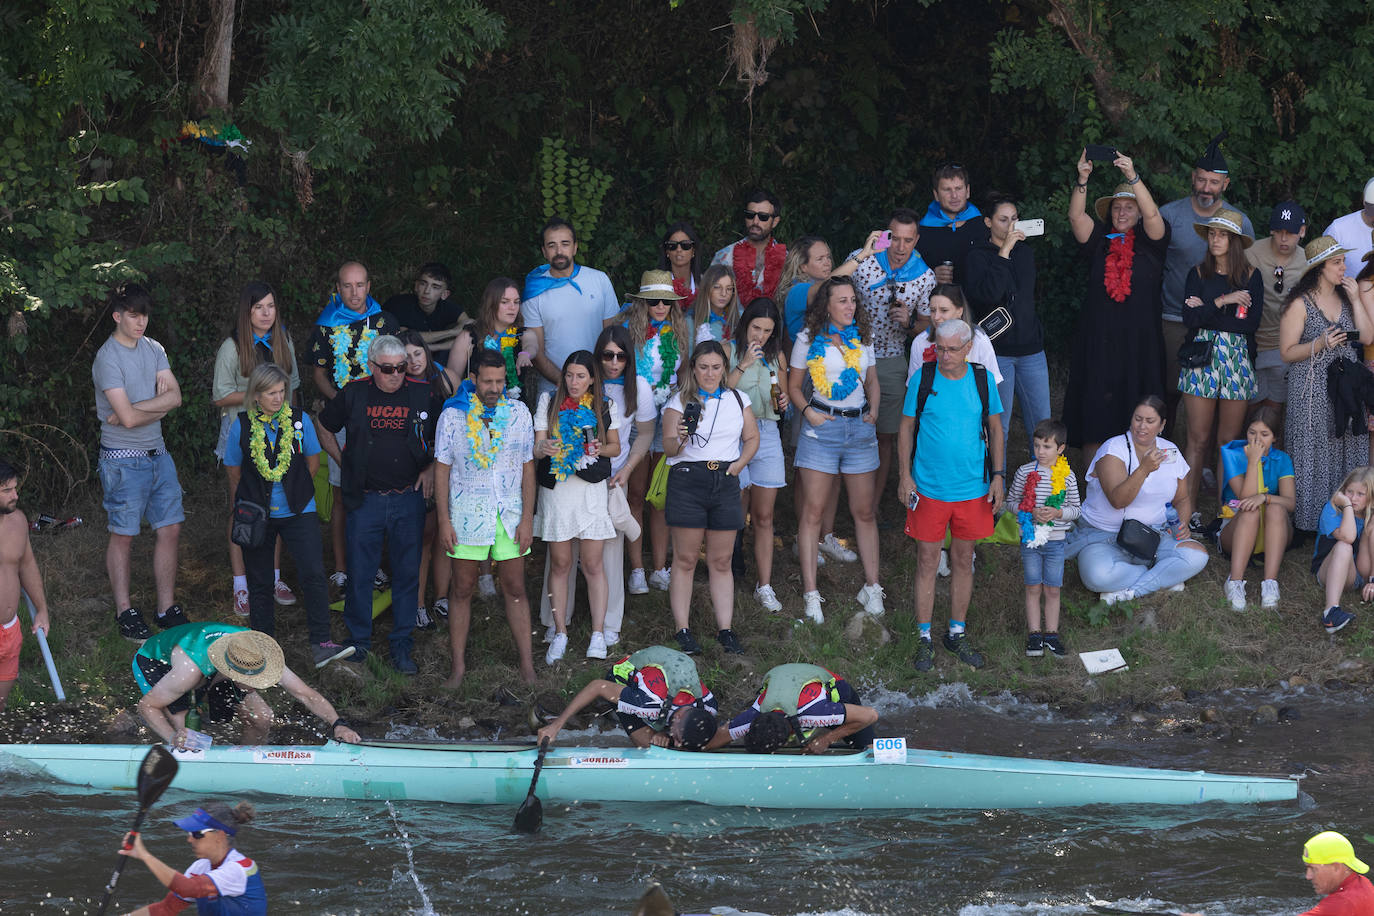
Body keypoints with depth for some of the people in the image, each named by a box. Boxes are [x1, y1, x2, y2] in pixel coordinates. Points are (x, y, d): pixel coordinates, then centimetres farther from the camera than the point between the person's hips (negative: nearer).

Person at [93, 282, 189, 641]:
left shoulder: (153, 349, 8)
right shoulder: (108, 358, -14)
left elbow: (174, 396, -4)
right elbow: (128, 417, -21)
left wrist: (134, 410, -15)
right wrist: (159, 405, -4)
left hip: (158, 455, 7)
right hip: (124, 460, -7)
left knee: (169, 529, 7)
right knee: (123, 536, 1)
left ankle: (168, 609, 15)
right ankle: (125, 612, 10)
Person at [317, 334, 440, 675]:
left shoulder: (422, 394, 0)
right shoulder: (354, 394, -1)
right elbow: (325, 429, 15)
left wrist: (431, 468, 3)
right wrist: (344, 463, 7)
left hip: (408, 498, 0)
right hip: (365, 499, 0)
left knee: (407, 572, 4)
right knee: (360, 571, 3)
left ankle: (401, 646, 14)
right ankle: (358, 640, 18)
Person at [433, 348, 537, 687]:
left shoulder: (518, 413, 2)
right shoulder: (453, 415, -4)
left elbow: (528, 467, 5)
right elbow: (442, 469, -1)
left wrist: (527, 518, -1)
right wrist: (444, 521, -5)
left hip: (509, 514, 1)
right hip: (467, 515, -1)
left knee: (515, 589, 4)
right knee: (462, 589, 4)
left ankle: (526, 663, 9)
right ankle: (458, 664, 12)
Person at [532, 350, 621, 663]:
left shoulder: (604, 406, 5)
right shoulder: (549, 403, 4)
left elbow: (615, 447, 12)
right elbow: (537, 446, -1)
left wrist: (599, 449, -10)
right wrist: (544, 448, -25)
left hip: (591, 489, 0)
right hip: (556, 488, 0)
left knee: (593, 565, -2)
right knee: (560, 564, 3)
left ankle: (598, 634, 1)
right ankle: (559, 633, 10)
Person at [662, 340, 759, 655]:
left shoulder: (738, 399, 11)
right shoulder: (680, 401, 1)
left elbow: (752, 438, 14)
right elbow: (668, 447, -5)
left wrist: (738, 465, -1)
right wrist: (679, 438, -27)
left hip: (725, 483, 3)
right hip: (688, 479, -3)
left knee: (721, 561, 5)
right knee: (685, 559, -2)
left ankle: (725, 629, 8)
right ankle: (683, 630, 1)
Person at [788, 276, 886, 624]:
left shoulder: (861, 337, 10)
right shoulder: (809, 339, 1)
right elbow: (793, 385, 6)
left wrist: (873, 413, 3)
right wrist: (808, 411, -11)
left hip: (860, 426, 3)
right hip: (822, 424, -3)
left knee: (864, 511, 6)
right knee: (813, 510, -4)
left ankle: (871, 587, 15)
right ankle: (810, 592, -2)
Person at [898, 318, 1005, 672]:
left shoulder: (982, 380, -1)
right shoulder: (922, 379, -6)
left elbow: (995, 428, 8)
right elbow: (906, 428, 2)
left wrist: (998, 475, 2)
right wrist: (905, 477, -4)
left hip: (972, 488, 2)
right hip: (929, 489, -2)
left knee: (963, 560, 11)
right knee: (927, 561, 3)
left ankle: (957, 633, 25)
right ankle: (924, 639, 13)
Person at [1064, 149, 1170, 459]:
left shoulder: (1149, 243, 4)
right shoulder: (1100, 241, 9)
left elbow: (1152, 214, -13)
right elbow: (1076, 216, -5)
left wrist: (1132, 177, -26)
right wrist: (1082, 180, -21)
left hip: (1140, 343, -1)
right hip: (1098, 342, 1)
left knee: (1138, 419, -2)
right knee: (1094, 416, -1)